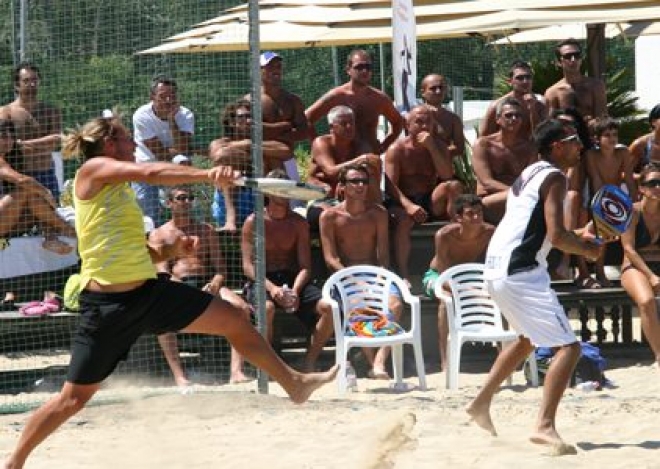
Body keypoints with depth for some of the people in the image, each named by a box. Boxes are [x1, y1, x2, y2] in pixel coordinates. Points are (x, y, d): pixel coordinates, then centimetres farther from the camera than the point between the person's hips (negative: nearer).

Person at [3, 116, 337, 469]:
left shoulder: (122, 188, 18)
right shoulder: (93, 169, -6)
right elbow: (150, 173, -24)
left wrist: (170, 251, 3)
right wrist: (206, 174, -31)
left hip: (150, 291, 8)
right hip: (107, 304, -8)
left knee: (234, 319, 6)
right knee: (74, 398, -3)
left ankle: (294, 383, 20)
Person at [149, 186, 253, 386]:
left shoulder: (206, 230, 22)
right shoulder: (159, 234, 13)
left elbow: (220, 268, 14)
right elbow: (163, 274, 1)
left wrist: (215, 284, -11)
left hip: (207, 283, 2)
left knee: (241, 307, -29)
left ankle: (236, 371, -36)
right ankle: (179, 377, -40)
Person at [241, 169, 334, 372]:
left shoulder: (299, 223, 8)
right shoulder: (254, 222, -1)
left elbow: (305, 266, 2)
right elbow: (248, 266, -7)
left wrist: (295, 290, -18)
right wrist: (271, 288, -25)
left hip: (293, 278, 3)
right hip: (262, 280, -3)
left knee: (327, 307, -22)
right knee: (267, 308, -38)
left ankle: (309, 364, -12)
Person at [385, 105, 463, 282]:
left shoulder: (438, 146, 9)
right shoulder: (397, 149, 0)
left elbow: (447, 176, -8)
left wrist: (431, 147, -14)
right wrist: (408, 205, -29)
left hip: (431, 201, 3)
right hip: (403, 202, -3)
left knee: (455, 186, -23)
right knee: (404, 219, -37)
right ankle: (403, 274, -38)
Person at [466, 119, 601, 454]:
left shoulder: (531, 174, 19)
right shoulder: (554, 177, -9)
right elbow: (556, 236, -19)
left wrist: (576, 236, 21)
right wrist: (586, 249, -2)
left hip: (496, 270, 10)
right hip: (520, 272, -10)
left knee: (529, 339, 33)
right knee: (568, 347, -13)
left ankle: (481, 403, 37)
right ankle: (545, 426, -25)